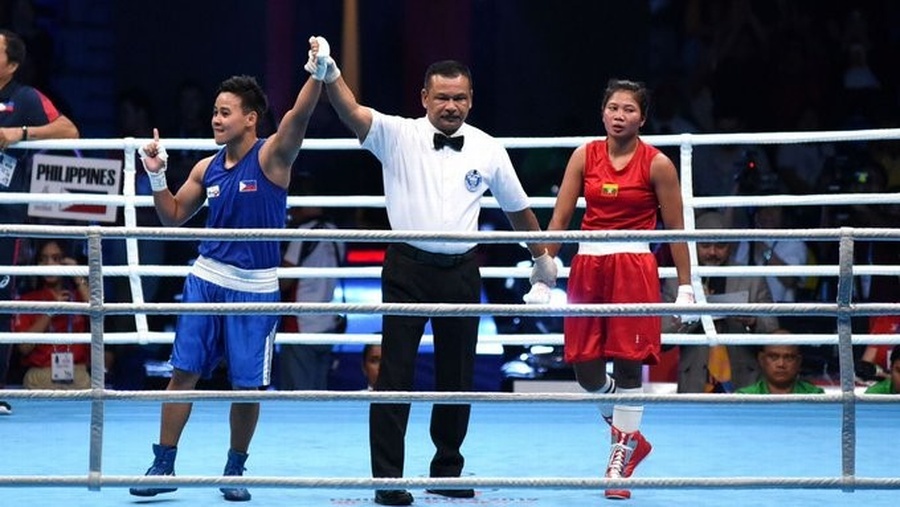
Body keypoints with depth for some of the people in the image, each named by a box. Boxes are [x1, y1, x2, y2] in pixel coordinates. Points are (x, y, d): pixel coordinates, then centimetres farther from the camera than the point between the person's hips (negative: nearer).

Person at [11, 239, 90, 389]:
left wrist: (79, 281, -1)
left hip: (78, 376, 1)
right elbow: (24, 347, 0)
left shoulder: (79, 297, 17)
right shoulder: (28, 300, 12)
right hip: (40, 376, -1)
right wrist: (51, 311, -4)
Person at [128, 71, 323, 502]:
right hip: (207, 279, 4)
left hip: (255, 288, -4)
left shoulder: (270, 157, -8)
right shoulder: (207, 168, 7)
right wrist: (157, 176, 2)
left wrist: (318, 74, -41)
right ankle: (163, 465, 7)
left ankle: (235, 471, 18)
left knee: (247, 385, 1)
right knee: (183, 372, 0)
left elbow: (299, 116, -26)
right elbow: (174, 216, 17)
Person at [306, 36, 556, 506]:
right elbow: (352, 112, -20)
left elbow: (517, 208, 18)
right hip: (407, 269, -3)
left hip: (461, 273, 3)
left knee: (458, 376, 10)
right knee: (394, 375, -4)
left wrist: (542, 257, 27)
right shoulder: (398, 135, -4)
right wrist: (328, 74, -39)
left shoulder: (489, 150, 5)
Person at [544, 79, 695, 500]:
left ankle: (621, 456, 5)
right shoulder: (585, 156, 6)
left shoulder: (657, 164, -2)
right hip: (588, 265, 3)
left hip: (634, 268, -3)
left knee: (629, 363, -6)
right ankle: (629, 435, 26)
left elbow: (676, 229, 0)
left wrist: (685, 287, -3)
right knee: (585, 369, 2)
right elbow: (560, 218, 5)